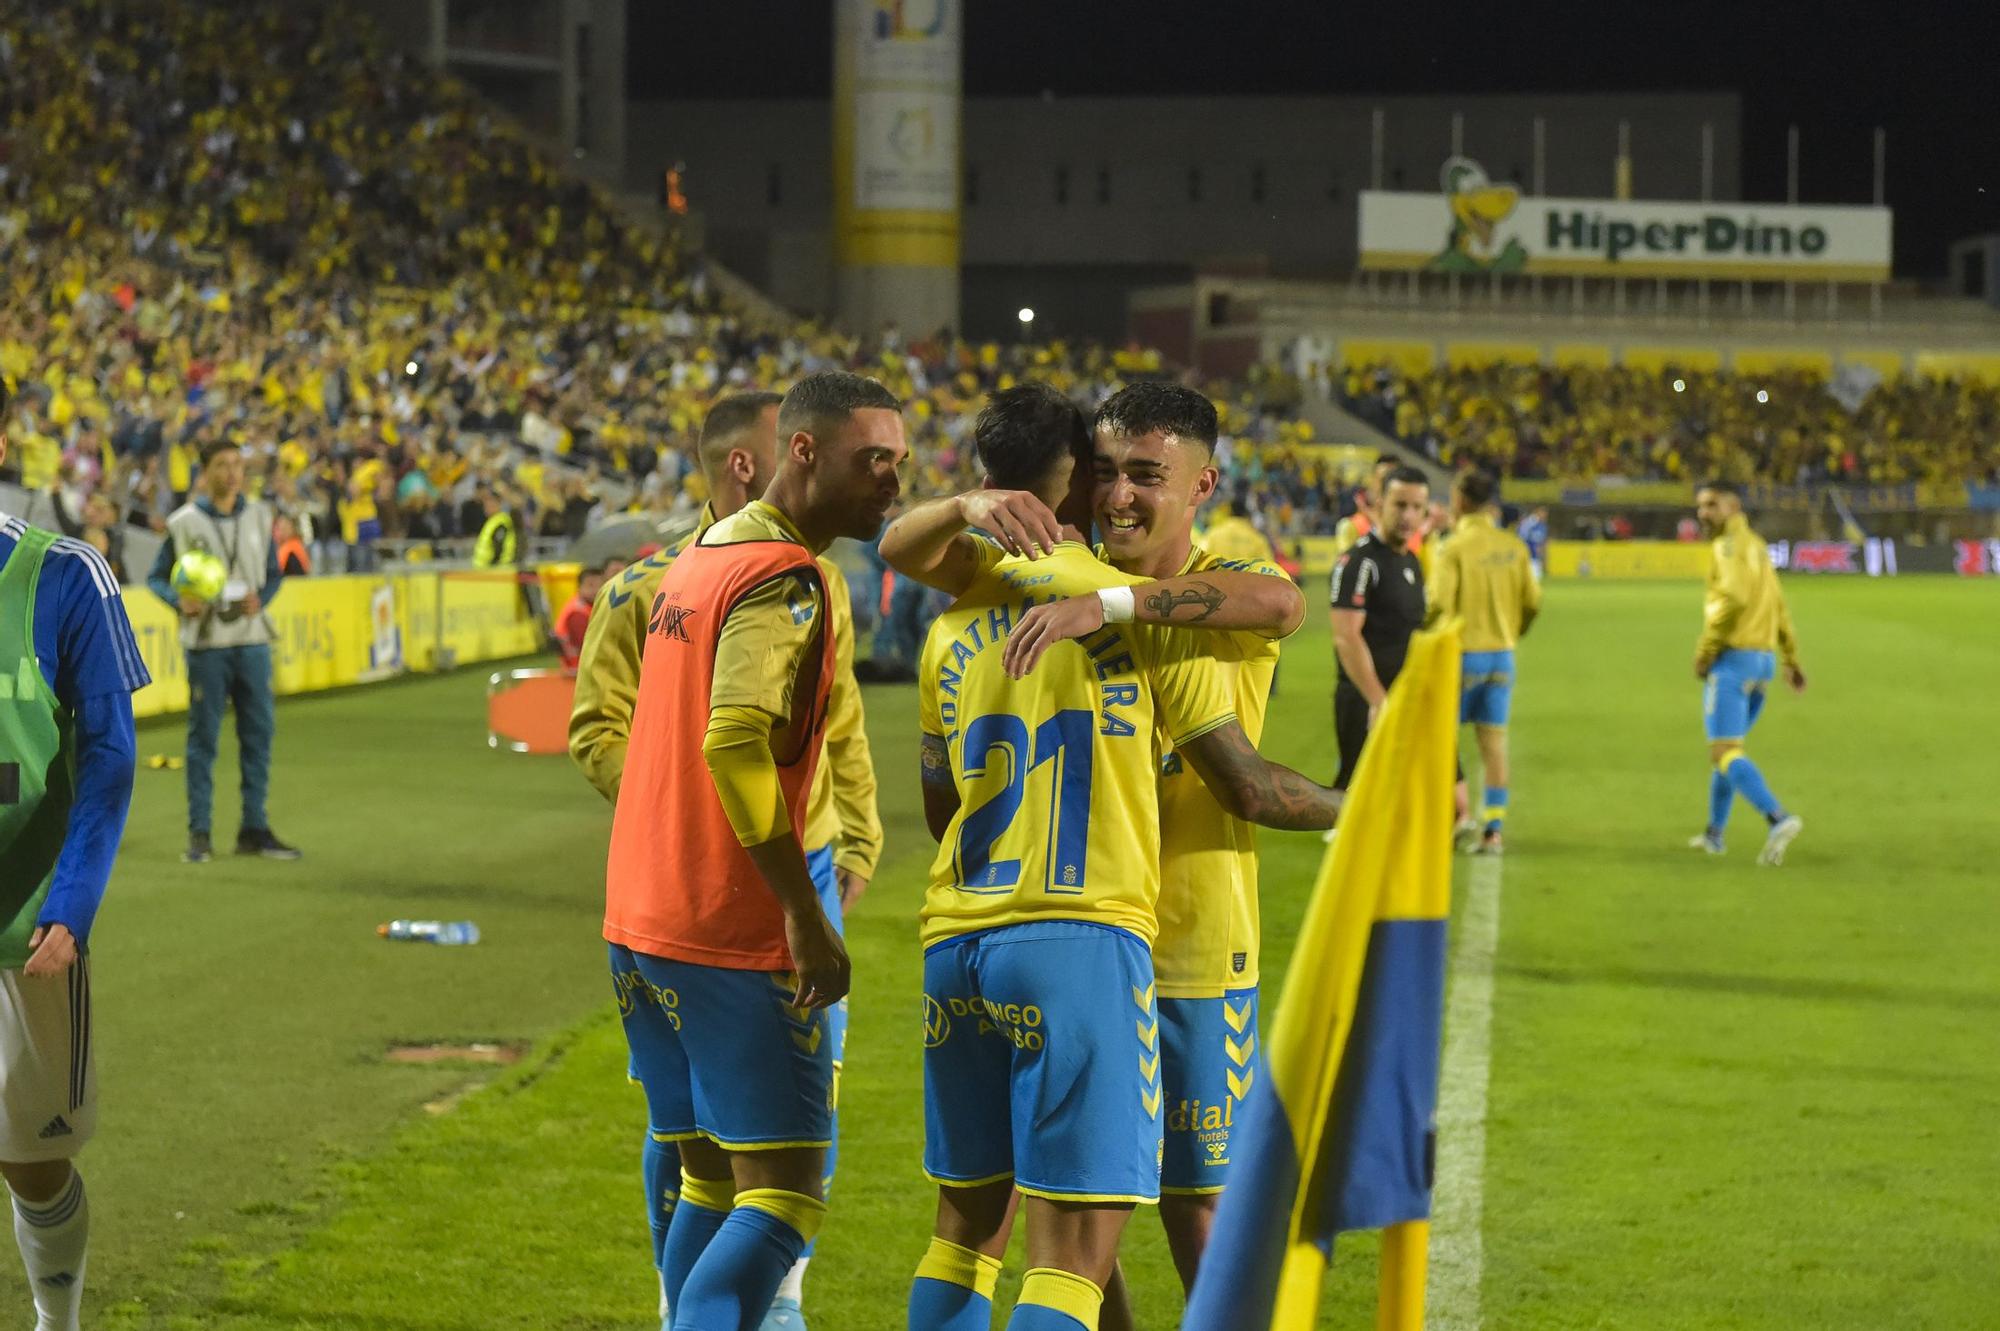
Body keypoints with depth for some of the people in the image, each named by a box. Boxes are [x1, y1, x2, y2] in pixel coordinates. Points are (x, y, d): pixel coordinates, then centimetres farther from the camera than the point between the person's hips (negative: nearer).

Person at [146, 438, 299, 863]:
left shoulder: (259, 516, 9)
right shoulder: (184, 522, -1)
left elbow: (274, 573, 15)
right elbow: (157, 577, 4)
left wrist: (261, 598, -6)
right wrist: (179, 600, -16)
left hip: (252, 639, 4)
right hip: (206, 641, -4)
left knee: (258, 732, 4)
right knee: (203, 736, -2)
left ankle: (254, 828, 13)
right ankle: (198, 834, 3)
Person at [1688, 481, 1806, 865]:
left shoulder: (1731, 544, -10)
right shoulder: (1756, 545, 19)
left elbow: (1733, 598, -23)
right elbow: (1779, 608, 23)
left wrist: (1705, 649, -17)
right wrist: (1791, 659, 26)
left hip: (1733, 659, -10)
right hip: (1763, 658, 10)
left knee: (1726, 753, -14)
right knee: (1727, 747, 21)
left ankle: (1778, 818, -31)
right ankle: (1714, 833, 28)